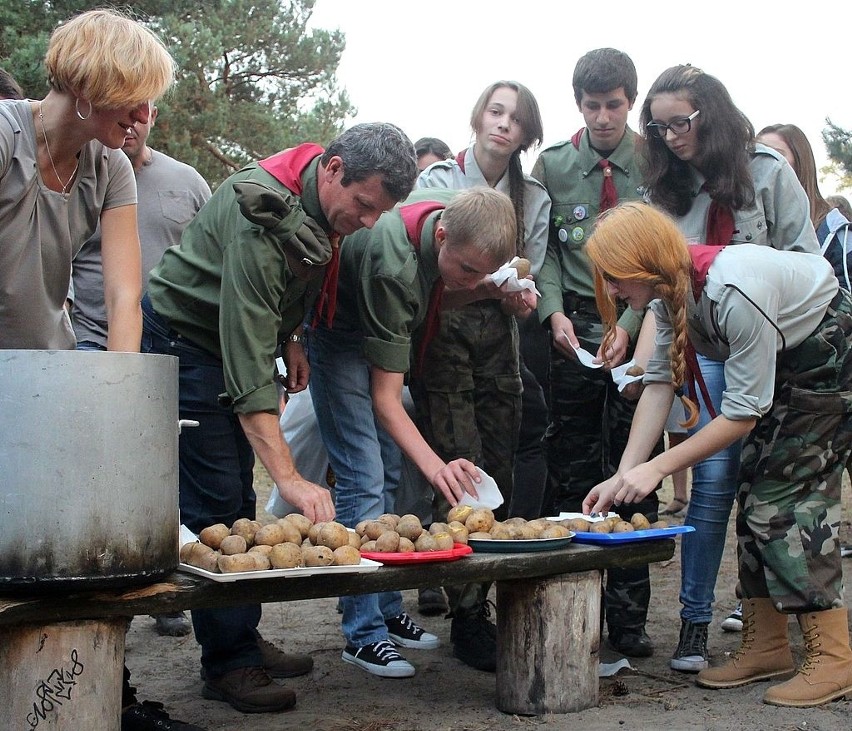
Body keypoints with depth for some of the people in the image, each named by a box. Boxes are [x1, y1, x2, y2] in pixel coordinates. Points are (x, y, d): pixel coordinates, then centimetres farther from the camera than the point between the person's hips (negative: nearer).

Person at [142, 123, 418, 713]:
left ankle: (242, 639, 20)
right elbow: (250, 369, -39)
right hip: (183, 341, -9)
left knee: (236, 502, 12)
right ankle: (229, 663, -2)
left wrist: (290, 339, 2)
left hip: (238, 335, 9)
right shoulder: (264, 219, -34)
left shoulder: (323, 204, -6)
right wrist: (290, 478, -43)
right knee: (216, 504, -10)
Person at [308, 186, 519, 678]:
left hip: (382, 336, 8)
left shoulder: (456, 216, -18)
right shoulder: (394, 264, -38)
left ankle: (388, 610, 18)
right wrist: (434, 465, -48)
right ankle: (364, 634, -9)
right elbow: (385, 397, -34)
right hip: (338, 337, -8)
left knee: (389, 476, 10)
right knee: (364, 480, -15)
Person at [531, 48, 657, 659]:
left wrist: (629, 323, -15)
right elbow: (544, 248, 7)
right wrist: (554, 311, -9)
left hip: (636, 328, -1)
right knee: (570, 467, 1)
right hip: (573, 328, 1)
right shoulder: (552, 165, 6)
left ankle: (629, 618, 8)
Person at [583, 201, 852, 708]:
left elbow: (745, 409, -30)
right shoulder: (671, 290, -11)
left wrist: (655, 469, -28)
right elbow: (660, 380, -10)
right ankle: (767, 646, 11)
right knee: (755, 490, 3)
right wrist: (624, 476, -18)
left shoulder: (735, 291, -36)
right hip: (784, 361, 8)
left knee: (784, 494, -13)